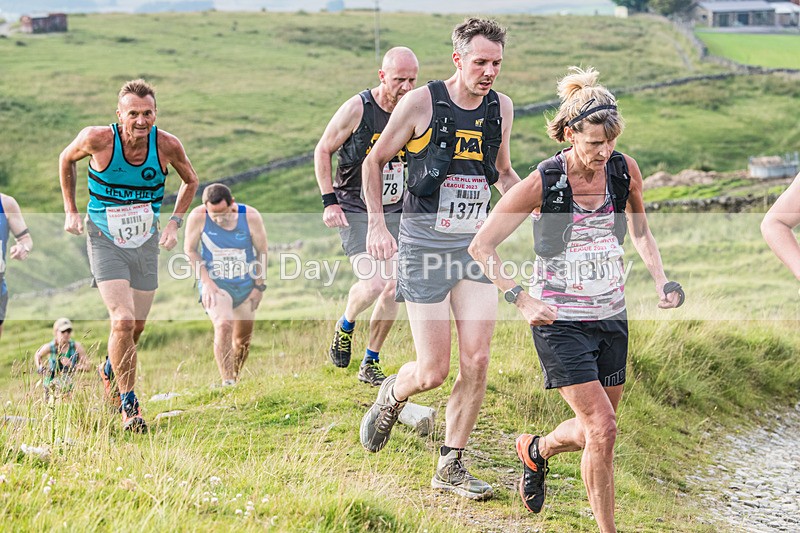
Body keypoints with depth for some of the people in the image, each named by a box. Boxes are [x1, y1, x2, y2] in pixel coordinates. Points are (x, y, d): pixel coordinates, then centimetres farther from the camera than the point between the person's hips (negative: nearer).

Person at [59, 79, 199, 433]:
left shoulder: (167, 145, -14)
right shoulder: (97, 139, -19)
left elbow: (190, 180, 8)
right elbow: (66, 160, 3)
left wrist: (174, 223, -1)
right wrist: (71, 211, 0)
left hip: (146, 243, 3)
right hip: (104, 241, -3)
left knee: (136, 326, 12)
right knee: (123, 322, -18)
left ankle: (110, 370, 45)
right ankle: (128, 404, -3)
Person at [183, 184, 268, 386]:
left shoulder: (251, 217, -15)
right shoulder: (198, 217, -18)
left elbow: (262, 252, -3)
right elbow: (190, 249, -4)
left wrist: (259, 286, -2)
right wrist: (206, 281, -12)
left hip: (246, 284, 3)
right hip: (215, 283, -2)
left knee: (243, 339, 12)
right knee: (223, 326, -27)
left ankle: (235, 378, 34)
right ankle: (227, 382, -28)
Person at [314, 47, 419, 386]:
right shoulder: (357, 109, -14)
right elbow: (323, 151, -3)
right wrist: (329, 200, -8)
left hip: (394, 211, 5)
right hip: (355, 210, -5)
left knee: (393, 289, 1)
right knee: (372, 284, -20)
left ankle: (371, 365, 17)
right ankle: (345, 325, 13)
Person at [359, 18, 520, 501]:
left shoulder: (501, 108, 6)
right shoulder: (421, 103, -8)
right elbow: (374, 161, 3)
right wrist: (376, 223, -7)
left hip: (476, 245, 4)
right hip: (425, 245, -4)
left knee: (477, 362, -4)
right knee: (433, 372, -5)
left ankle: (451, 467, 11)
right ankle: (393, 395, 31)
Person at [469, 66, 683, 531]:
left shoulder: (625, 170, -4)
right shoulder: (542, 183, -16)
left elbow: (640, 231, 16)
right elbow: (481, 246, -9)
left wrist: (661, 280, 1)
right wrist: (521, 300, -18)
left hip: (612, 318, 5)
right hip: (560, 320, -5)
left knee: (595, 430, 14)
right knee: (603, 429, -14)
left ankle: (537, 449, 47)